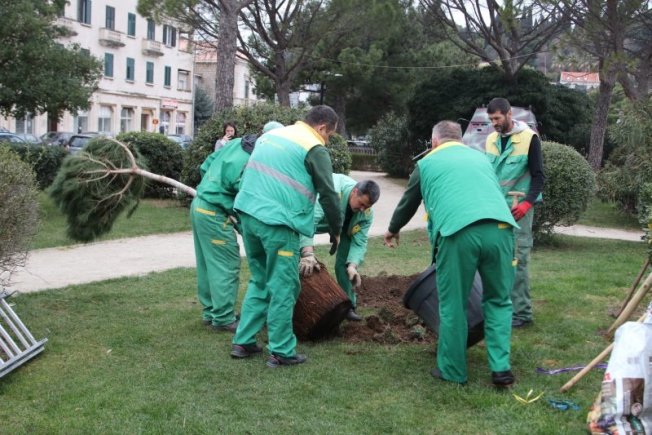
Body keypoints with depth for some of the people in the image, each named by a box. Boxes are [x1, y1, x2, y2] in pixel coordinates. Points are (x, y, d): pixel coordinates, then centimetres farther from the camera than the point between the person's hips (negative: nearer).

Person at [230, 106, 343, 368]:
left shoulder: (272, 134, 20)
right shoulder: (315, 149, -3)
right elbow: (328, 194, -4)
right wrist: (336, 231, 10)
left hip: (248, 213, 8)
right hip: (277, 222, -8)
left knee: (259, 281, 19)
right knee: (283, 287, 2)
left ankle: (243, 342, 21)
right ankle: (281, 352, 7)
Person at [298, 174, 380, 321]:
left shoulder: (367, 213, -27)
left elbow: (359, 242, -25)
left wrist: (353, 266, -44)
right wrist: (308, 254, -64)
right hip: (311, 215, -3)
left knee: (344, 263, -7)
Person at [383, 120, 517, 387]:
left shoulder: (427, 163, 24)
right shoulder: (481, 157, 32)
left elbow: (408, 202, 38)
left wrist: (393, 230, 57)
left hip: (458, 233, -3)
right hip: (499, 228, 3)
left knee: (453, 305, 11)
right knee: (498, 300, 17)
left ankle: (452, 371, 20)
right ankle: (501, 369, 13)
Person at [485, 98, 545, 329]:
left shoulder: (529, 138, -5)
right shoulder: (491, 140, 11)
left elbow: (538, 176, -5)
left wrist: (527, 202, -18)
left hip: (518, 210, -5)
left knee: (518, 261, -7)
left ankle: (522, 313, -2)